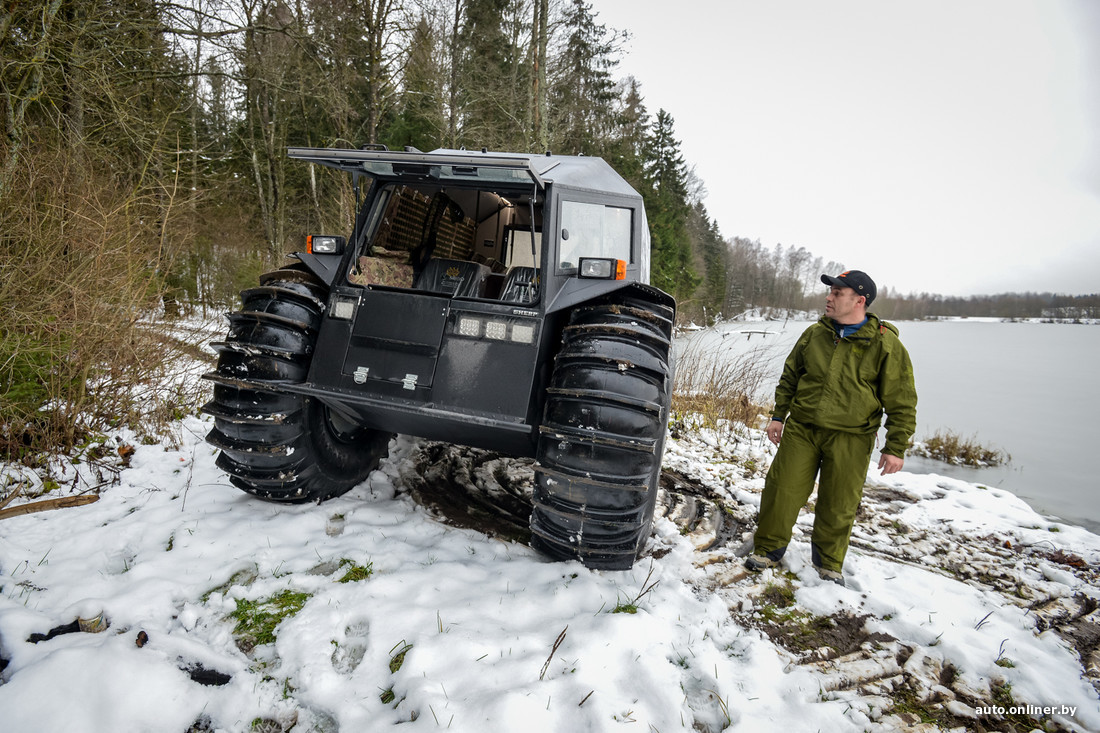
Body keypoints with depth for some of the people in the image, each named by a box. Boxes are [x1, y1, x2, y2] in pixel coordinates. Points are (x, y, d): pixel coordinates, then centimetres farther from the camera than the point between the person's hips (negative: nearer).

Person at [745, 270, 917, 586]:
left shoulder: (886, 345, -7)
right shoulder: (814, 334, 5)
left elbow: (901, 402, -3)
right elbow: (789, 378, 16)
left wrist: (896, 448, -5)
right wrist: (779, 416, 12)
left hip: (850, 438, -2)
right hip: (801, 429, 3)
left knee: (838, 505, 6)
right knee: (782, 490, 2)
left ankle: (829, 562, 29)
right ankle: (768, 549, 20)